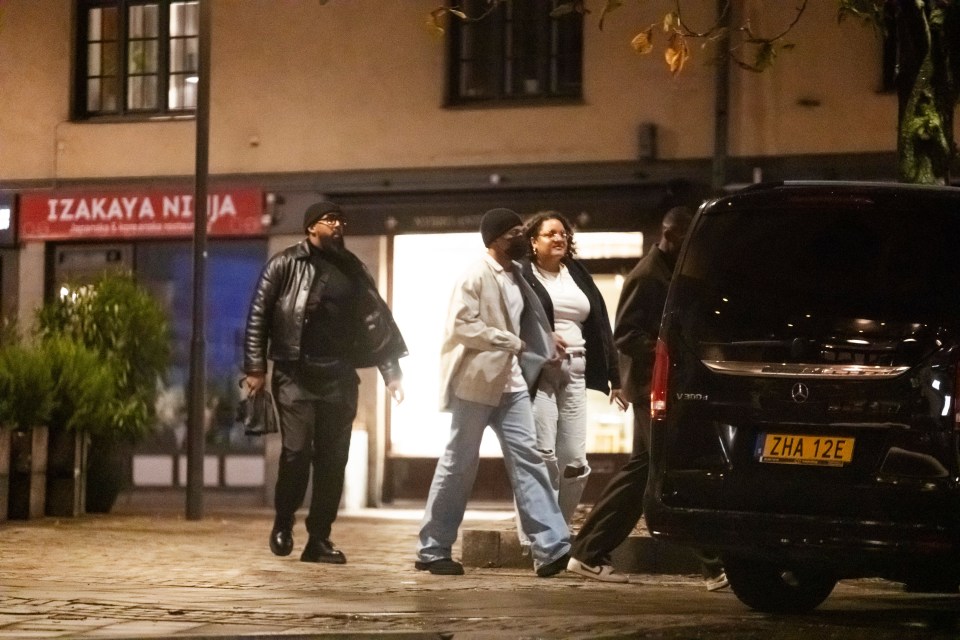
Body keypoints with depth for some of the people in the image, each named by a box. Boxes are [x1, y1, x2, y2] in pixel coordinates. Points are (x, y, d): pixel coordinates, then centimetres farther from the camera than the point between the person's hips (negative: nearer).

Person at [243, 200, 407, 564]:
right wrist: (256, 367, -8)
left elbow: (376, 320, 12)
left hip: (339, 379, 4)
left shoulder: (353, 270, 13)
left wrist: (391, 371, 5)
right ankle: (283, 523, 10)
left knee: (333, 459, 2)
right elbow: (258, 316, -1)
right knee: (297, 452, -12)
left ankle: (319, 539, 10)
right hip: (295, 375, -4)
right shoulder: (285, 264, 2)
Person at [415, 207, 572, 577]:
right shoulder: (476, 276, -12)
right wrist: (510, 341, -15)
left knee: (526, 457, -2)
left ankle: (550, 546, -7)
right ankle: (432, 549, 10)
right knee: (458, 464, 0)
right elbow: (461, 325, -20)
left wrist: (542, 345, 7)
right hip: (476, 381, -7)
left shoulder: (515, 276, 13)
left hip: (510, 381, 7)